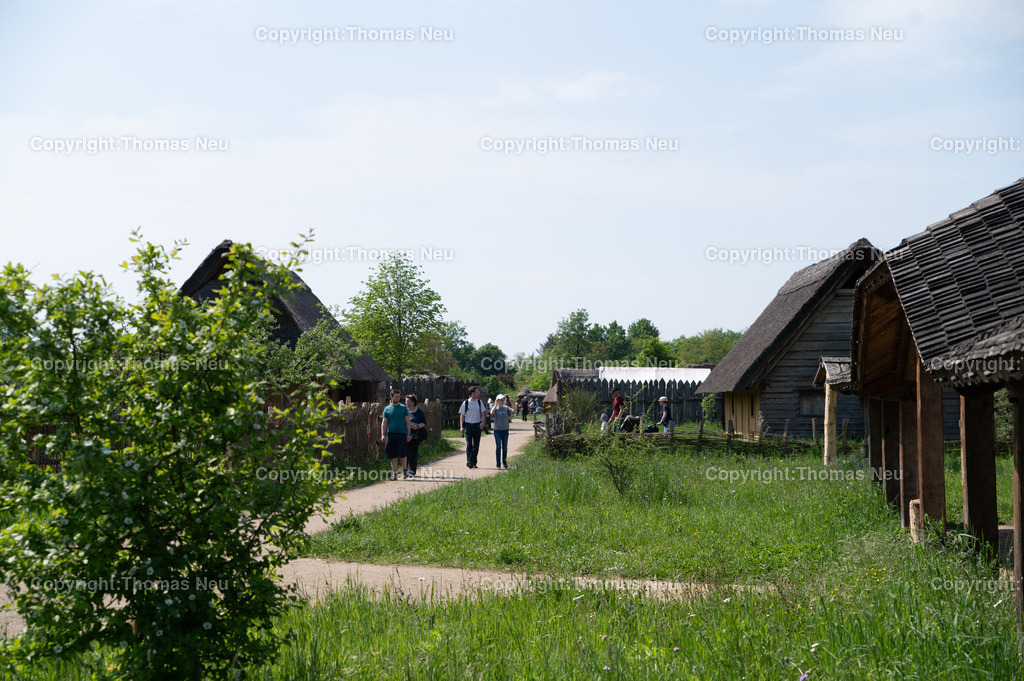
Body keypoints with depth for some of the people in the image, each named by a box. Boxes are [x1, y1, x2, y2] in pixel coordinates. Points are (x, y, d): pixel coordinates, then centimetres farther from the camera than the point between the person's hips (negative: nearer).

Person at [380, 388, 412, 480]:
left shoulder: (403, 408, 7)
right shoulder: (387, 409, 8)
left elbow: (407, 421, 7)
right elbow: (384, 423, 7)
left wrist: (408, 434, 0)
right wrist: (383, 435, -3)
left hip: (402, 434, -1)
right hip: (391, 434, 1)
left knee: (402, 454, -6)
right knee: (393, 456, 1)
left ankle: (404, 469, 18)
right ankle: (394, 473, 6)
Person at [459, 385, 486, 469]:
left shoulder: (479, 402, 8)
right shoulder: (465, 403, -1)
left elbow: (482, 413, 9)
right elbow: (462, 415, 2)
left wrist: (482, 421, -10)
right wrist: (461, 427, -6)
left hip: (477, 425, 3)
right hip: (468, 425, -3)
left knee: (476, 445, 5)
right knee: (469, 444, -13)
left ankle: (473, 463, 13)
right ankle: (469, 461, -18)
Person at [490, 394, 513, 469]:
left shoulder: (506, 408, 5)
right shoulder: (495, 408, 0)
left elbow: (514, 411, -10)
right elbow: (491, 412, -22)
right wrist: (496, 404, -14)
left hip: (505, 429, 2)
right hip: (497, 430, -2)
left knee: (505, 447, 9)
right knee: (498, 447, -4)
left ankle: (504, 462, 25)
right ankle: (498, 464, 0)